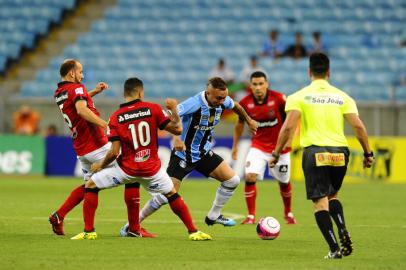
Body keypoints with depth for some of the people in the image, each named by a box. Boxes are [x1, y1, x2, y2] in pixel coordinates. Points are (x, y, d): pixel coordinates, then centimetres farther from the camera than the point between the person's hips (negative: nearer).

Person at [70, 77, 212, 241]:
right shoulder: (153, 109, -6)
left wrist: (100, 165, 8)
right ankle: (193, 232, 20)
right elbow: (177, 129, -5)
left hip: (126, 169, -1)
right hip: (151, 169, 1)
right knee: (172, 195, 24)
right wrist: (174, 109, 13)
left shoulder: (116, 117, -6)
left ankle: (89, 231, 6)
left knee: (91, 185, 14)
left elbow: (114, 152, -10)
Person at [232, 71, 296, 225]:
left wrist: (288, 139, -14)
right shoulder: (245, 103, -10)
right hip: (258, 146, 1)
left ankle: (288, 214, 35)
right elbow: (240, 123, 8)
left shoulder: (279, 99, -18)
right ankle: (251, 216, -10)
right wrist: (235, 145, 12)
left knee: (284, 182, 11)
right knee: (250, 177, -18)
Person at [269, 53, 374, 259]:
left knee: (320, 202, 0)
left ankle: (334, 248, -11)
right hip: (340, 152, 3)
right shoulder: (342, 97, 9)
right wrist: (368, 153, 10)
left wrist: (276, 153, 1)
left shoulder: (300, 96, 3)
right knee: (332, 196, 23)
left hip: (314, 151, -3)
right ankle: (343, 232, -2)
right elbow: (358, 127, 2)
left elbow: (288, 127, -6)